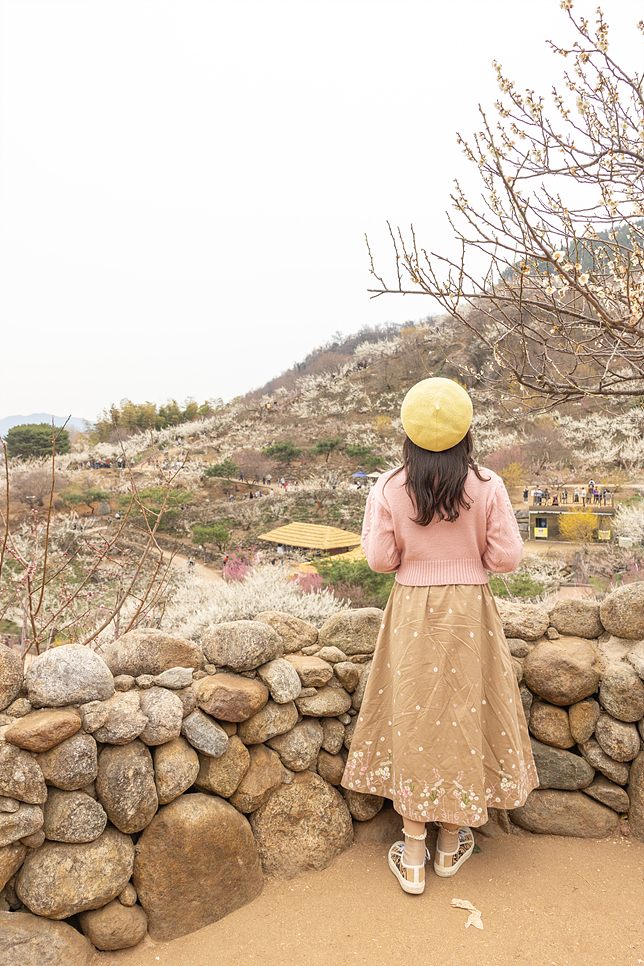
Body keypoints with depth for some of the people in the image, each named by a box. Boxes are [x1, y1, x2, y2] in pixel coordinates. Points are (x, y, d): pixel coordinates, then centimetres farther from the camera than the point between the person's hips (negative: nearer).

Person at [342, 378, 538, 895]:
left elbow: (380, 559, -8)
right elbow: (507, 557, -7)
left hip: (411, 611, 0)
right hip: (470, 610, 0)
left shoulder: (389, 488, -11)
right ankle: (452, 843, 33)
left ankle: (413, 857, 23)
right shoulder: (487, 486, -10)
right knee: (464, 716, 16)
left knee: (413, 720, 12)